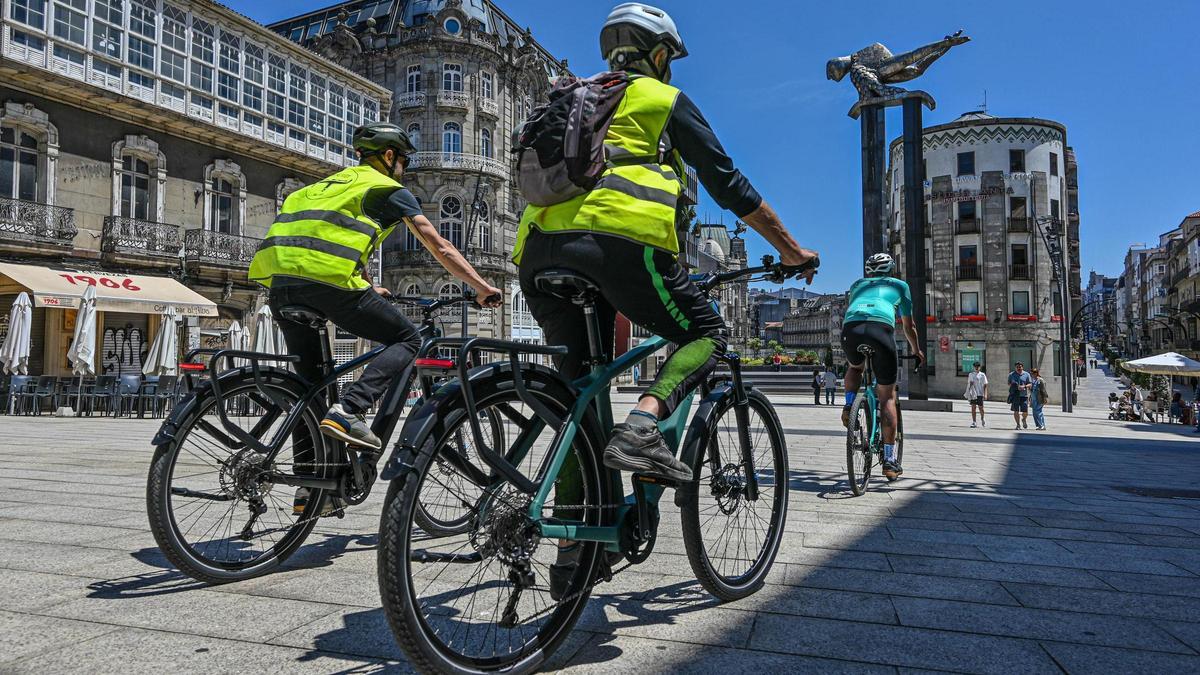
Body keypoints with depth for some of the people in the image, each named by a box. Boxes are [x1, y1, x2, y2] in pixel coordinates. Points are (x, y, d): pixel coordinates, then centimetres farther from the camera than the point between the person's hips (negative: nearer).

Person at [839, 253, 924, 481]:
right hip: (881, 328, -2)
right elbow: (908, 327, 38)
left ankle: (849, 405, 9)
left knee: (855, 368, 36)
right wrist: (916, 350, 55)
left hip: (851, 329, 2)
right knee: (887, 398, 8)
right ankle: (890, 460, 8)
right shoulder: (899, 285, 32)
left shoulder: (857, 285, 36)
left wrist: (850, 343, 60)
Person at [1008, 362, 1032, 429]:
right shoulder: (1011, 375, 8)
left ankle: (1024, 419, 30)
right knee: (1016, 411, -2)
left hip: (1024, 395, 0)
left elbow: (1030, 384, 5)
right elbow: (1009, 383, 14)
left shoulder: (1026, 374, 6)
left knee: (1025, 411, -2)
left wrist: (1024, 386, -14)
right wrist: (1012, 386, -9)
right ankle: (1018, 424, 9)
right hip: (1015, 395, 0)